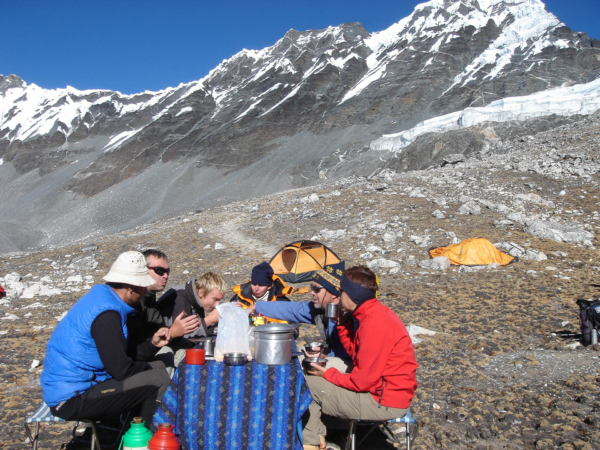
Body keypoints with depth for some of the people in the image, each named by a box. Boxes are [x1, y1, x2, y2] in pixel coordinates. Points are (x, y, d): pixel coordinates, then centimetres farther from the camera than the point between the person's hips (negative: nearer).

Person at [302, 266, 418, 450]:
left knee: (308, 386, -6)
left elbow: (363, 380, -22)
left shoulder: (374, 325, -25)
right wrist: (342, 324, 4)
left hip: (385, 402, -10)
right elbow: (356, 353, 13)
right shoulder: (375, 314, 5)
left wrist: (328, 374, -8)